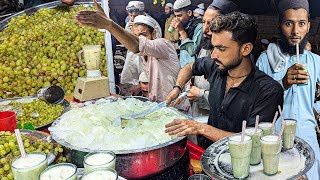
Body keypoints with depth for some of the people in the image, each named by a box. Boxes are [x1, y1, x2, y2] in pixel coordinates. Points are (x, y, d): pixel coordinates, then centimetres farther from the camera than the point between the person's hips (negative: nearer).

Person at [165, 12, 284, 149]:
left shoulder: (268, 90, -19)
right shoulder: (215, 66, -2)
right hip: (206, 148, 5)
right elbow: (190, 67, 20)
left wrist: (202, 128, -26)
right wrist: (177, 88, 1)